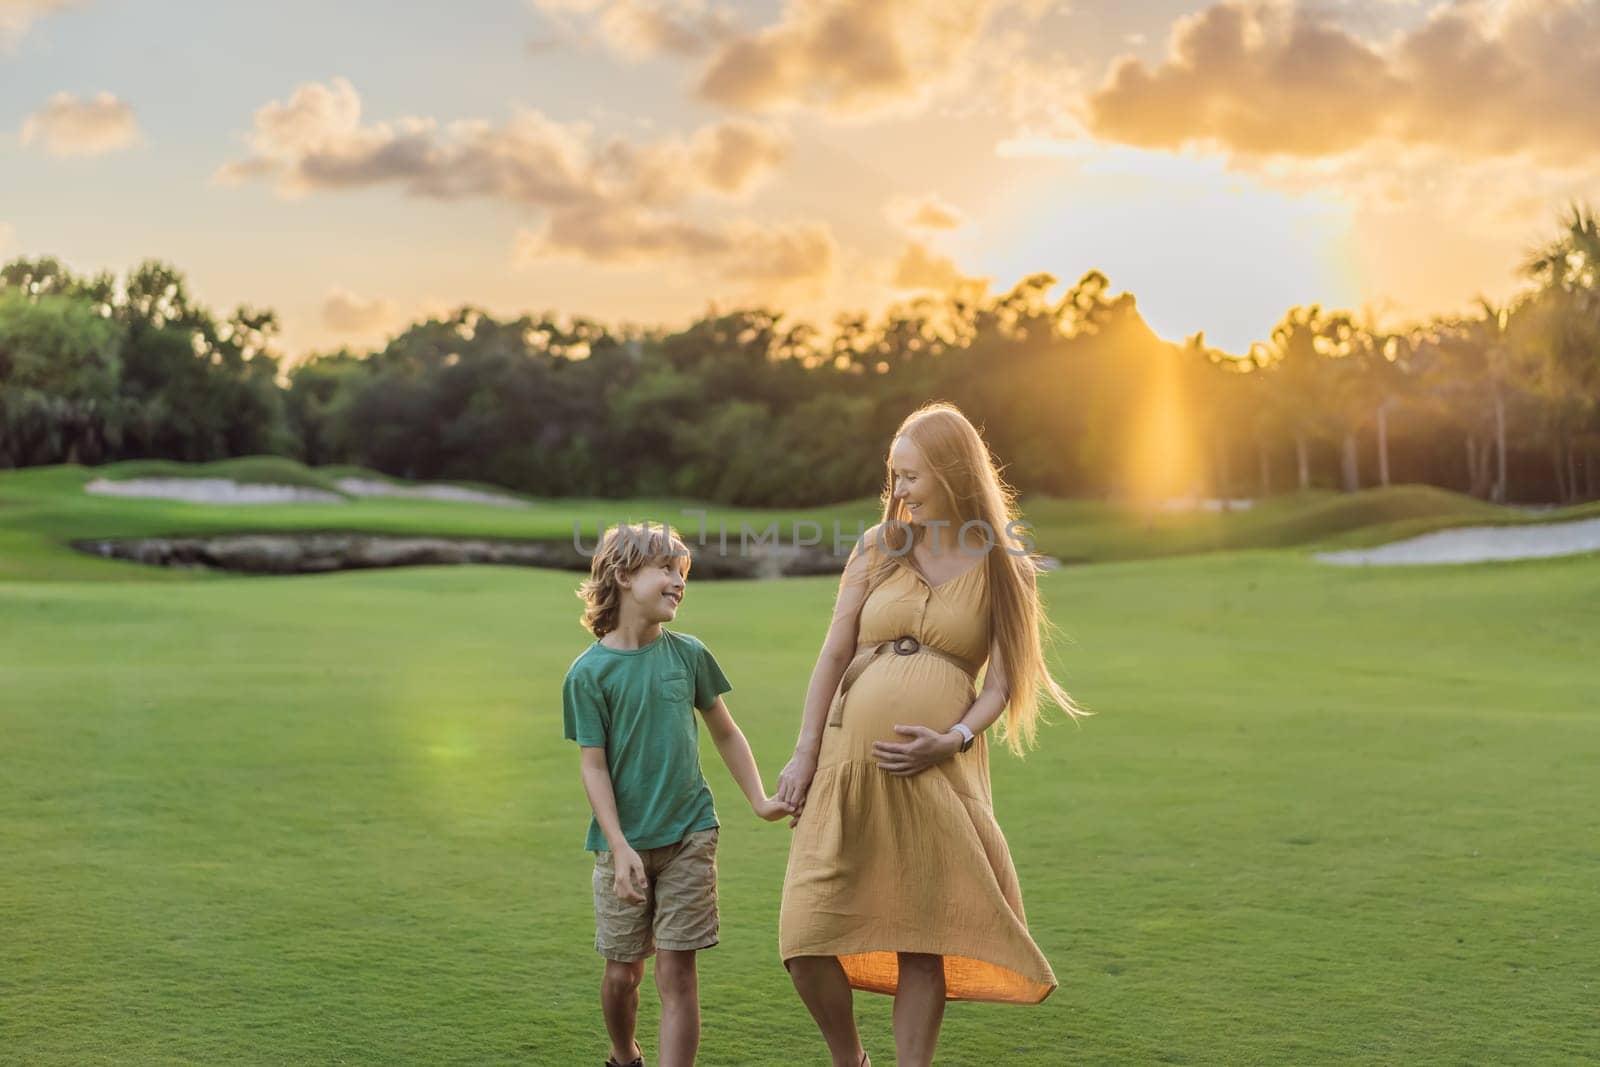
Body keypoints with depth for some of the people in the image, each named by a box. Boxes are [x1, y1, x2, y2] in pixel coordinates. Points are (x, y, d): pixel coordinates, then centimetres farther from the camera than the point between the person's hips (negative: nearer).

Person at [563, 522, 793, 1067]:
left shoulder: (688, 654, 1)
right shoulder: (589, 672, -7)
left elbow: (726, 733, 12)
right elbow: (594, 766, -8)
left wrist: (760, 800, 8)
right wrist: (619, 847, -14)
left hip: (688, 835, 1)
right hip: (624, 843, -1)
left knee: (676, 971, -4)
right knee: (622, 972, 10)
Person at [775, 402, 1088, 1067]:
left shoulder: (1001, 567, 6)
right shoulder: (879, 546, 10)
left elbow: (1001, 682, 3)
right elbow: (834, 653, 6)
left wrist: (955, 739, -16)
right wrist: (804, 753, -2)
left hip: (936, 770, -1)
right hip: (847, 758, 1)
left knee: (922, 940, 0)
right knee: (807, 936, -5)